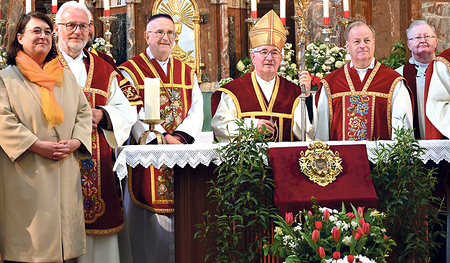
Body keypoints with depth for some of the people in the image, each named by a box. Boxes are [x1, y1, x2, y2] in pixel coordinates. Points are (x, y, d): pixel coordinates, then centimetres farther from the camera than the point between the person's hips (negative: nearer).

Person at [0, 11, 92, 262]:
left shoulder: (67, 77, 15)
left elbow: (84, 112, 13)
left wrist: (75, 142, -6)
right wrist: (38, 146, -17)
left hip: (65, 173, 4)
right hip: (27, 175, -4)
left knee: (64, 233, 5)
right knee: (29, 240, -3)